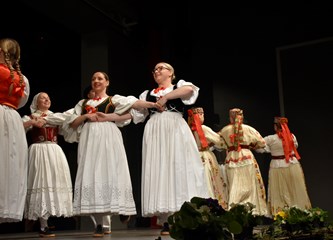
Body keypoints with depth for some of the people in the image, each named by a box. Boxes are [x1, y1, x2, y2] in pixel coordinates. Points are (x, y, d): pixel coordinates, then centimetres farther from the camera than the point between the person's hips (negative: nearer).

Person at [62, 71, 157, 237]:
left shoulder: (115, 99, 13)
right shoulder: (83, 103, 21)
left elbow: (133, 106, -2)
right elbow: (72, 124, 12)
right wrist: (86, 116, -2)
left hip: (109, 138, -1)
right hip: (90, 139, 2)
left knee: (110, 172, -13)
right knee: (92, 174, -8)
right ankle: (99, 223, -8)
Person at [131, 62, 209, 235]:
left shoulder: (179, 86, 11)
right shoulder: (147, 94, 22)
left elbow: (189, 89, -12)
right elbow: (132, 113, 18)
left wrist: (165, 97, -12)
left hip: (176, 130, -3)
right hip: (155, 133, 3)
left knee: (180, 169, -11)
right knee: (158, 171, -6)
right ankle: (166, 222, -8)